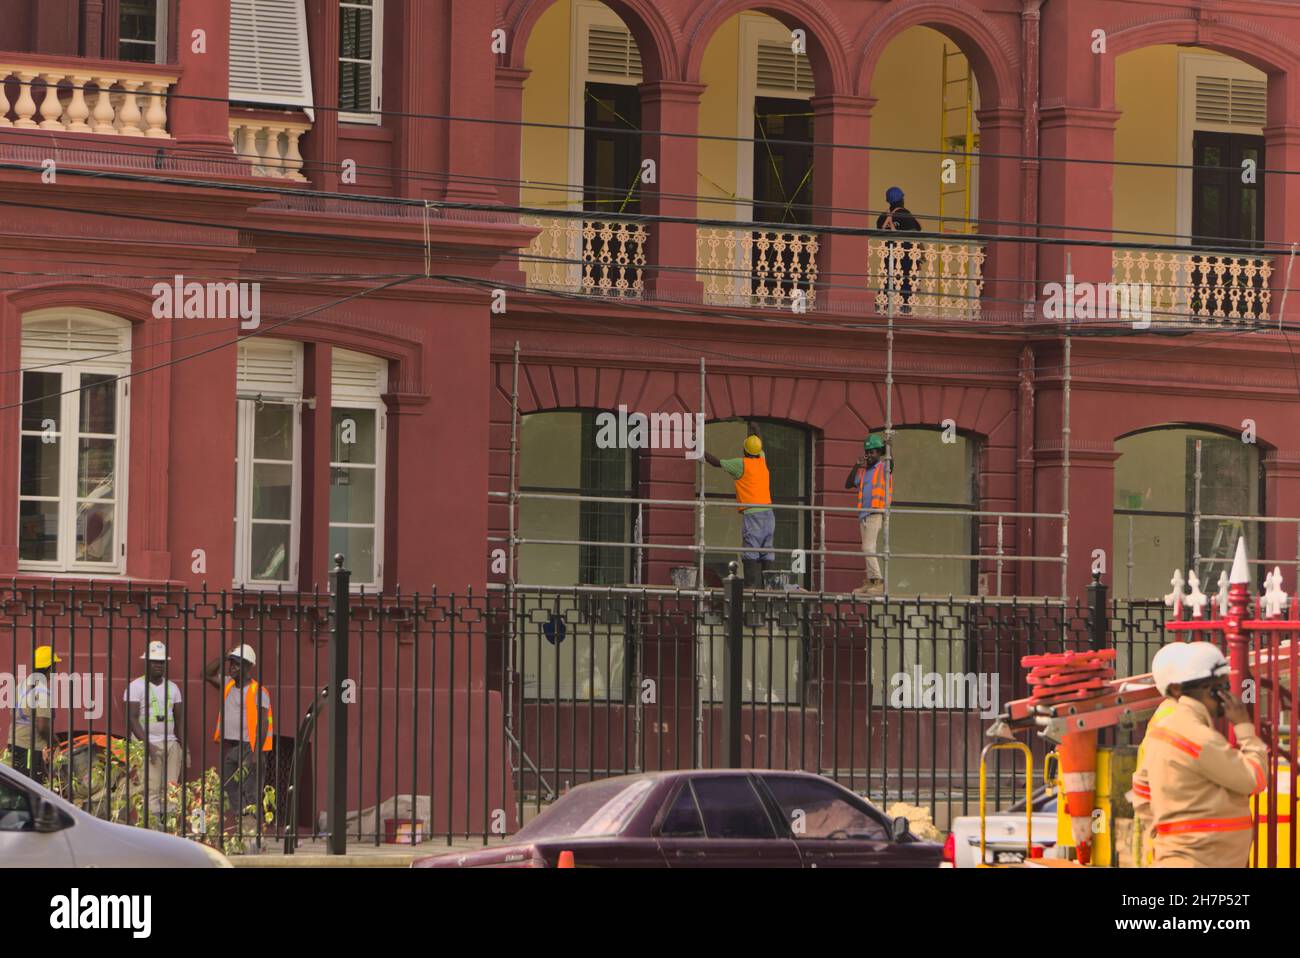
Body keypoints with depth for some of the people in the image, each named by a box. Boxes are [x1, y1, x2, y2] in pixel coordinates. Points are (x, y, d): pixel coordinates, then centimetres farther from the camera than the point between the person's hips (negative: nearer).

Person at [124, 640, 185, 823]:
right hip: (148, 744, -5)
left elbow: (180, 718, 18)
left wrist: (183, 745, 6)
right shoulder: (136, 686, 0)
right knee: (151, 790, -12)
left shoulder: (172, 687, 16)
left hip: (171, 744, 5)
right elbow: (132, 718, -7)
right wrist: (147, 745, -16)